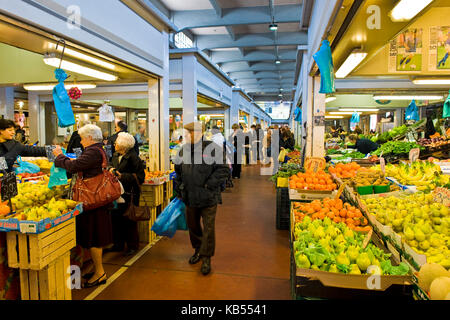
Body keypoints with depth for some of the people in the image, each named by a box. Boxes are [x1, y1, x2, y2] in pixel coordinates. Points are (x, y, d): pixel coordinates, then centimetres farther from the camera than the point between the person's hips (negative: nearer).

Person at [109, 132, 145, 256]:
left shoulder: (132, 157, -13)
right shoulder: (116, 156, 11)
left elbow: (140, 176, -15)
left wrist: (122, 176, -19)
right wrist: (112, 171, 0)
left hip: (129, 193, -7)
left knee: (129, 220, 2)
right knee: (116, 218, 10)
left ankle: (132, 246, 18)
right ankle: (118, 244, 26)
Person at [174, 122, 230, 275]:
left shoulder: (213, 149, -12)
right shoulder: (184, 150, 7)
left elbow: (224, 170, -13)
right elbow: (178, 171, 20)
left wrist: (209, 185, -17)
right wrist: (179, 186, 11)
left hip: (208, 198, -5)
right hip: (190, 197, 6)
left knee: (208, 228, 1)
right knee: (192, 225, 19)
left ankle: (206, 258, 18)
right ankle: (198, 250, 42)